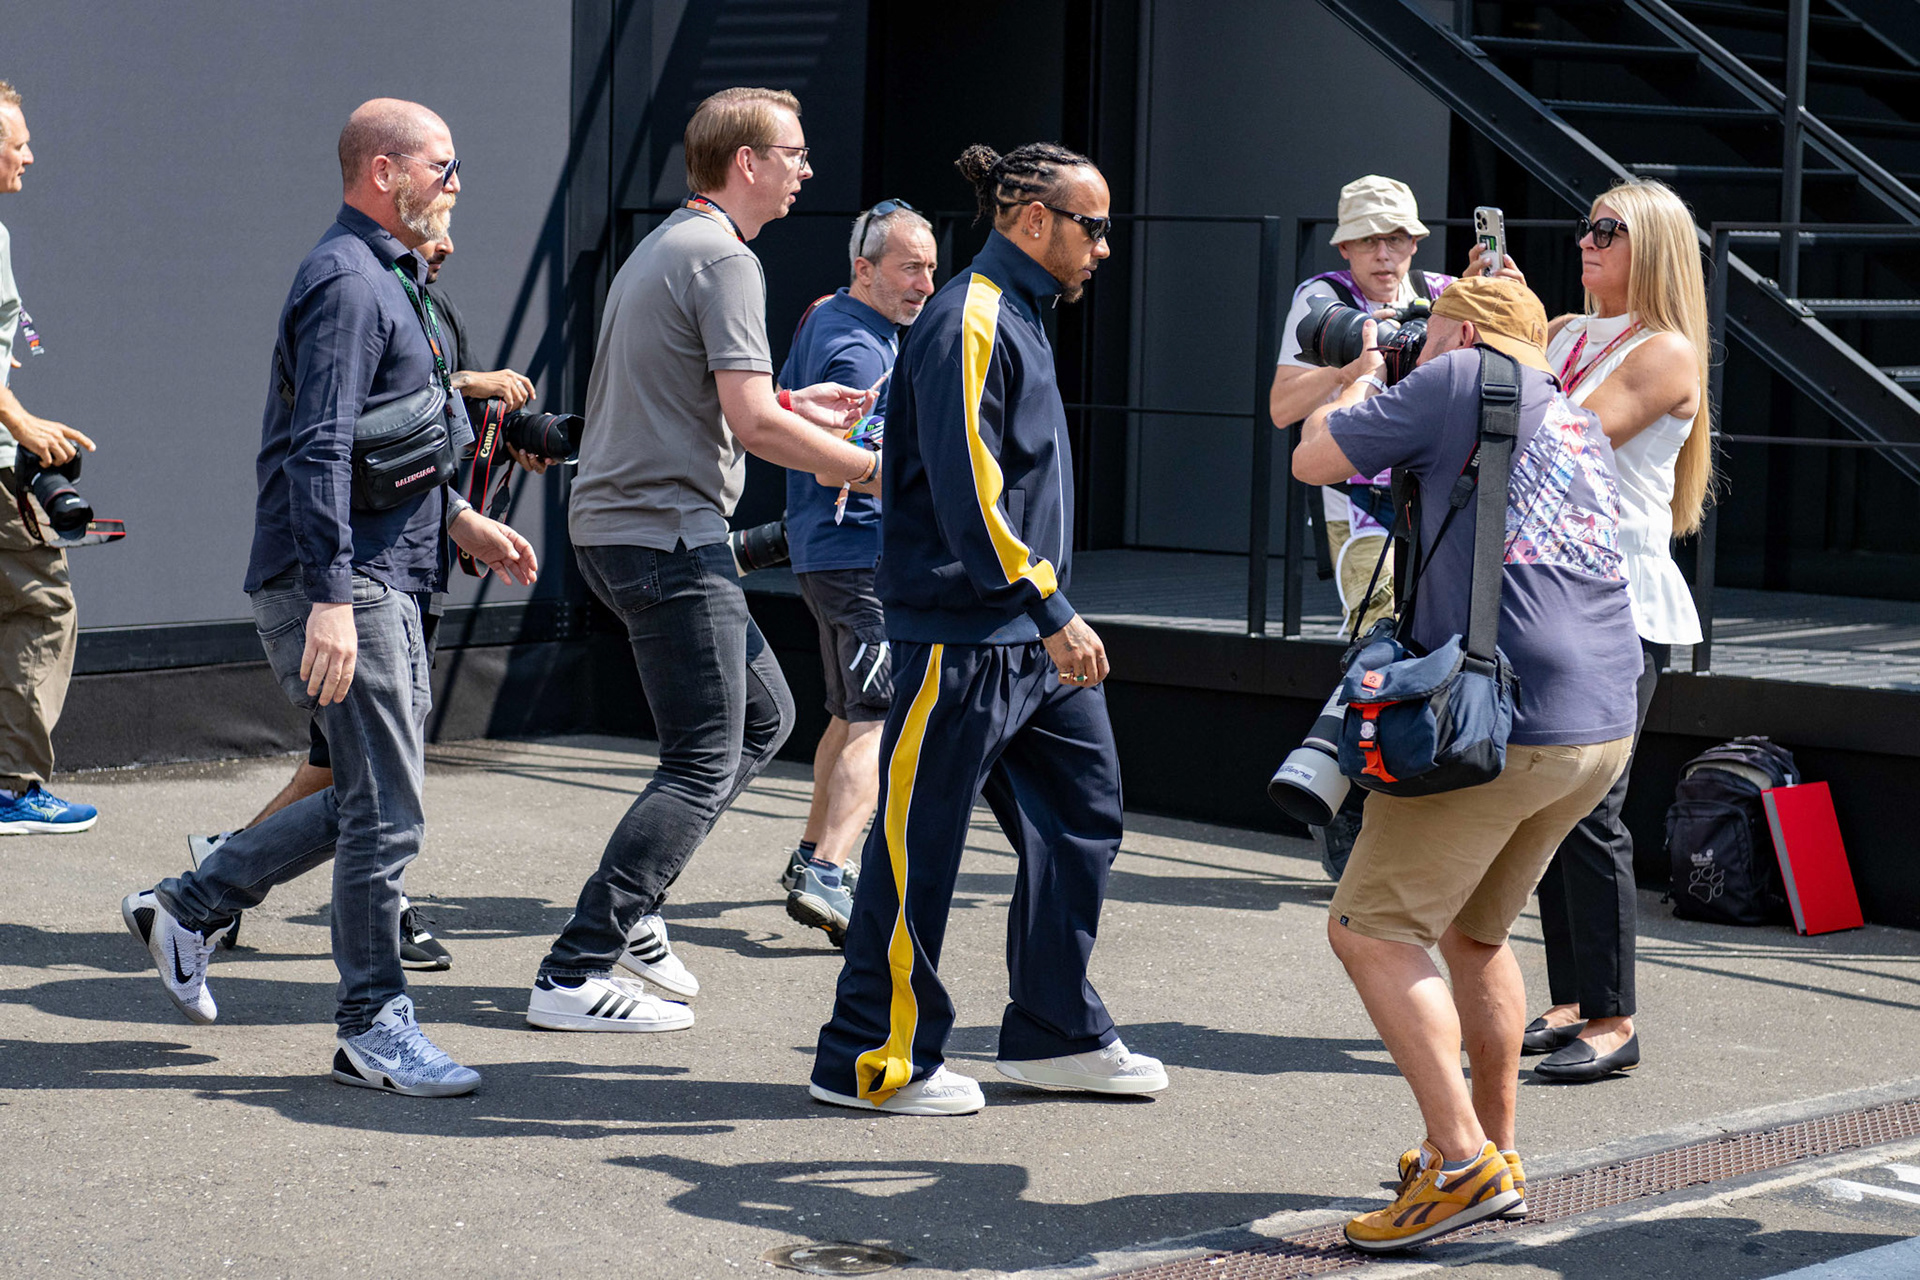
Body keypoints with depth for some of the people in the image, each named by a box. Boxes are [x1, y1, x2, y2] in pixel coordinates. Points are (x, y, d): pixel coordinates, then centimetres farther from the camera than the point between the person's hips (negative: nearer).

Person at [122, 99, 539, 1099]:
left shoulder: (389, 281, 19)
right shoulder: (346, 283, -14)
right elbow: (317, 452, -22)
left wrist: (457, 522, 24)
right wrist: (331, 600, -27)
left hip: (384, 581, 10)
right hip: (341, 584, -10)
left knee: (367, 799, 15)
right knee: (384, 814, -5)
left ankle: (188, 907, 24)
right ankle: (372, 1027, 4)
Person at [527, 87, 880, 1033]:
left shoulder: (665, 247, 19)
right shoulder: (723, 259, -13)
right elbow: (752, 425, -21)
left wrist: (795, 407, 20)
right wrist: (868, 467, -9)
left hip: (616, 528, 10)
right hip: (667, 536, -10)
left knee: (763, 716, 18)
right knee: (705, 766, -8)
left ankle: (629, 909, 15)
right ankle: (574, 975, -10)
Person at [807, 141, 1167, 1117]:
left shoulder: (1018, 318, 17)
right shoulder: (971, 321, -15)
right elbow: (969, 494, -22)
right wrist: (1054, 613, -23)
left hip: (1033, 634, 10)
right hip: (961, 632, -10)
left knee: (1083, 810, 13)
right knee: (919, 842, -3)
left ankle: (1055, 1034, 23)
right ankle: (872, 1062, 6)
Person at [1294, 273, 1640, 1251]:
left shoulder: (1460, 380, -1)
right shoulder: (1577, 420, 23)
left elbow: (1312, 461, 4)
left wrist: (1361, 379, 24)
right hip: (1603, 730, 9)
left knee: (1372, 932, -4)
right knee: (1473, 931, 23)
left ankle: (1465, 1165, -12)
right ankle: (1494, 1148, 26)